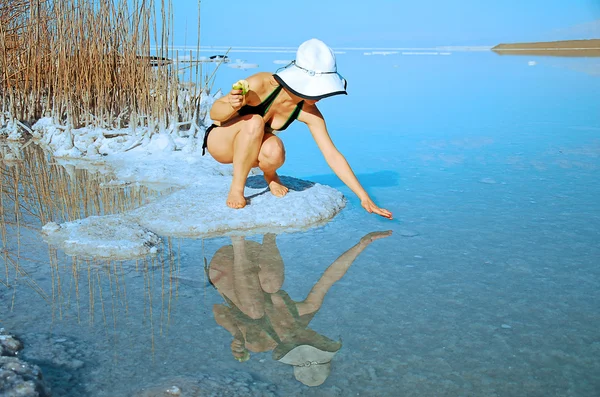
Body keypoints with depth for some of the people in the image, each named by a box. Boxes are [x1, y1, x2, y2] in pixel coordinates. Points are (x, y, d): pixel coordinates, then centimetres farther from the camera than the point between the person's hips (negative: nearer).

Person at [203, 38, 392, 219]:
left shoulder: (309, 113, -19)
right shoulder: (261, 84, -31)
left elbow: (333, 156, -16)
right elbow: (214, 113, -20)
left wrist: (364, 198, -19)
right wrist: (232, 106, -44)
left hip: (249, 145, 3)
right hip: (220, 140, -3)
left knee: (274, 151, -35)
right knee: (254, 122, -37)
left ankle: (270, 174, 1)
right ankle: (236, 189, -20)